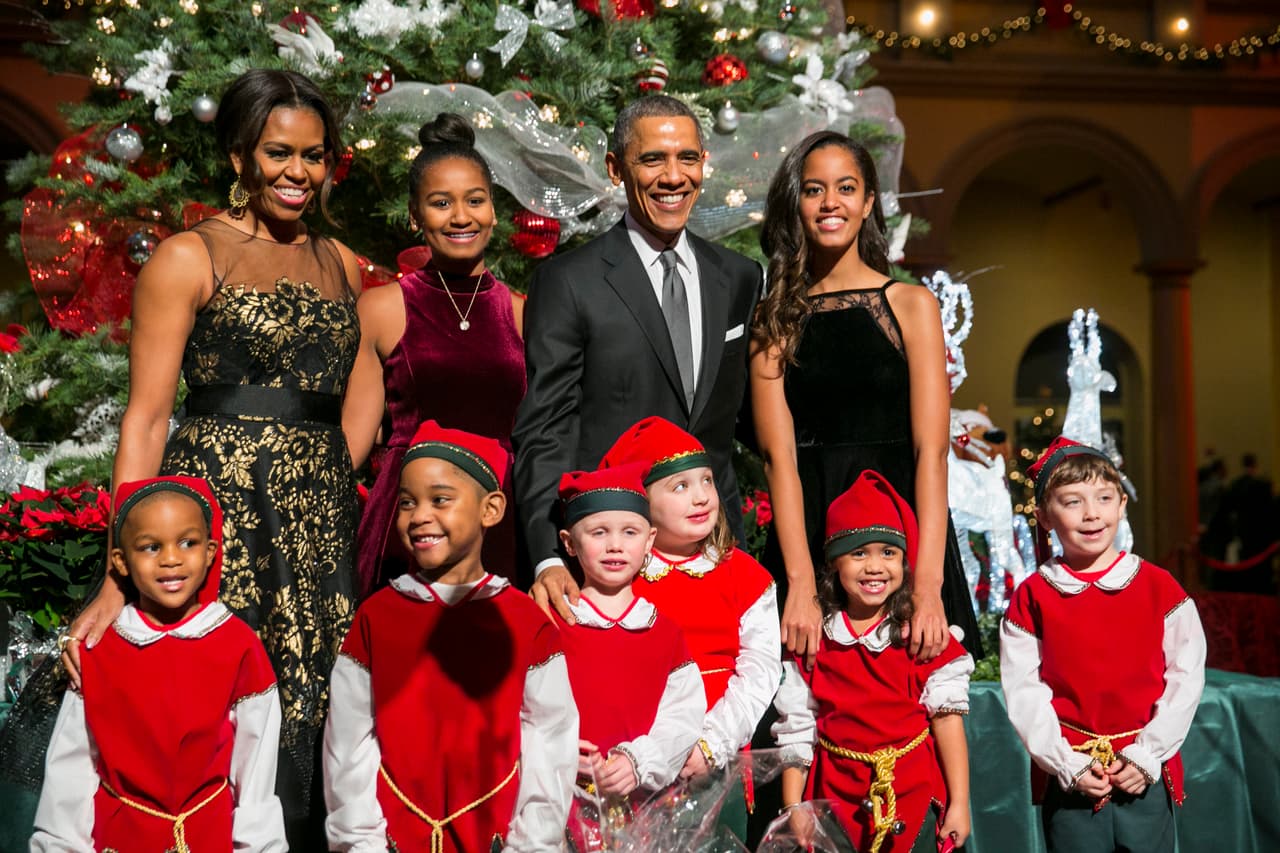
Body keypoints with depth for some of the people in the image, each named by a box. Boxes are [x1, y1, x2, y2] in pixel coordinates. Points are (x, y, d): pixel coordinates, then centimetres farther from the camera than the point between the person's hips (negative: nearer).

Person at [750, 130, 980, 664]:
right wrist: (801, 586, -18)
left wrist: (927, 587, -18)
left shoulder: (912, 304, 2)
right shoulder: (775, 319, 5)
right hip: (805, 535, 1)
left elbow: (931, 451, -6)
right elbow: (778, 455, -5)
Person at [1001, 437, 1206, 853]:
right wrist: (1068, 766, -10)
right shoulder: (1032, 598, -1)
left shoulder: (1158, 587, 0)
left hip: (1147, 774, 1)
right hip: (1068, 780, 0)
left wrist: (1147, 755, -7)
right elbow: (1023, 692, -4)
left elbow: (1186, 676, -1)